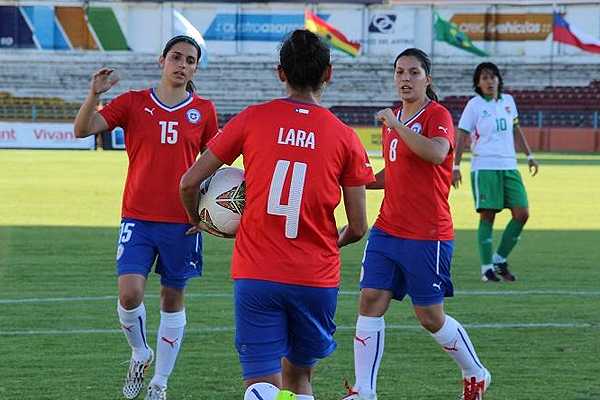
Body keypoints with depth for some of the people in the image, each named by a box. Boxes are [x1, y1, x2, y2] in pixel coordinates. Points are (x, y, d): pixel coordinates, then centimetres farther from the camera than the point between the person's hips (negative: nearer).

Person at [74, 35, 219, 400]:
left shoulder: (204, 111, 5)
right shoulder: (133, 103, 2)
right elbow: (83, 129, -6)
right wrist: (94, 94, -23)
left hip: (182, 222, 1)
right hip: (138, 219, -1)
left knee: (173, 300, 6)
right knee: (130, 293, -14)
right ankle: (141, 355, 16)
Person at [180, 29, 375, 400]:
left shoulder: (252, 119, 0)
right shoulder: (345, 137, 1)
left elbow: (190, 182, 3)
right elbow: (358, 228, 2)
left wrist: (197, 220, 24)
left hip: (256, 275, -1)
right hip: (317, 278, 1)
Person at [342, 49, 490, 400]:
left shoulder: (437, 116, -10)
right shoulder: (392, 120, 13)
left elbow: (436, 153, -33)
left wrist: (396, 125, -30)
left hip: (428, 236, -7)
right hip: (388, 230, 7)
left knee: (431, 317, 2)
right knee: (371, 303, -4)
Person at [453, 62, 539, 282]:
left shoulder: (508, 101, 11)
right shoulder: (474, 105, -4)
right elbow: (462, 136, -4)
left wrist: (529, 155, 21)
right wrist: (455, 166, -11)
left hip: (509, 166, 5)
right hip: (484, 167, -5)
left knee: (522, 214, -3)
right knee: (487, 216, -6)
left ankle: (500, 260, 10)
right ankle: (487, 268, 1)